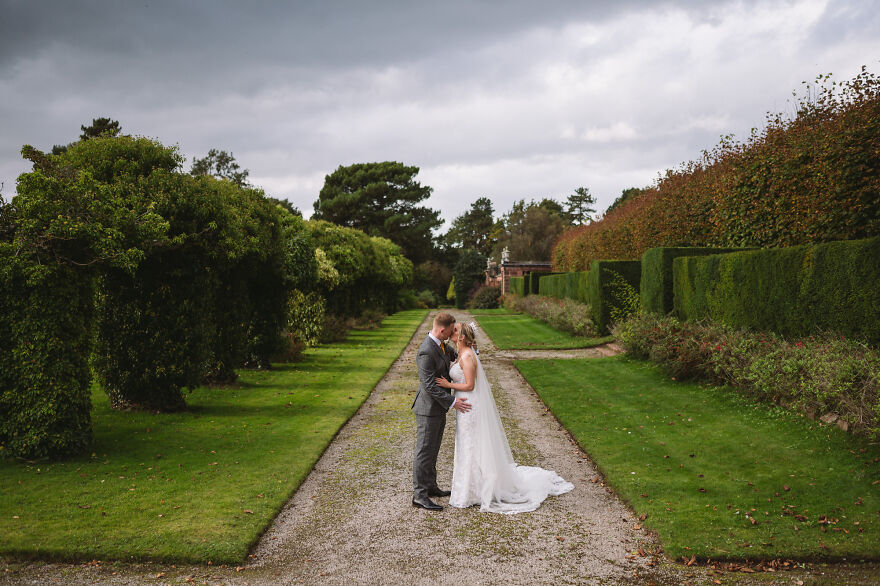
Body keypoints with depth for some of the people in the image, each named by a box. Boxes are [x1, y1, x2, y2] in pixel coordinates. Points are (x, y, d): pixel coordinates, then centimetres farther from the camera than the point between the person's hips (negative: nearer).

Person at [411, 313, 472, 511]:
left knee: (433, 449, 19)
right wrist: (452, 402, -23)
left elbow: (452, 353, 24)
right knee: (424, 451, -3)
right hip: (429, 408, -10)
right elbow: (430, 385, -26)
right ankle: (419, 494, 2)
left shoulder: (441, 344, 4)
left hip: (438, 407, 10)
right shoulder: (426, 351, -25)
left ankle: (430, 485, 30)